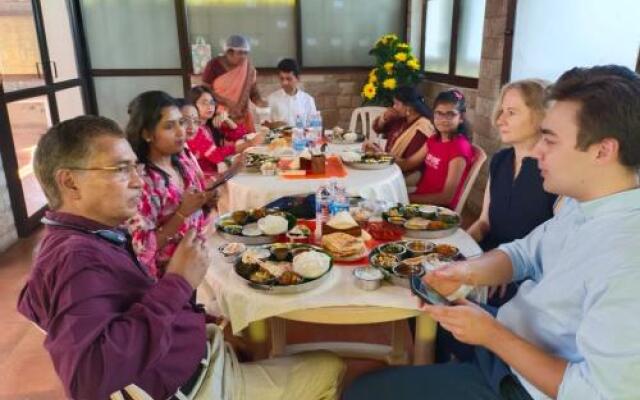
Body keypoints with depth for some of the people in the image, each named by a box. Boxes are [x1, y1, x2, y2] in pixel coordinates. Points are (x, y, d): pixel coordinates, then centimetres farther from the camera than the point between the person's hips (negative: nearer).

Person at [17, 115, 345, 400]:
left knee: (330, 368, 17)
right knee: (330, 372, 3)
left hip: (203, 362, 9)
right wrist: (177, 283, -34)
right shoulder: (76, 256, -26)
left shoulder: (93, 240, 6)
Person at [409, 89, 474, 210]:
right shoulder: (433, 140, 5)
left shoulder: (460, 147, -17)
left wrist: (409, 198, -20)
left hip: (440, 208, -6)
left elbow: (447, 197, -19)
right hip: (420, 200, 6)